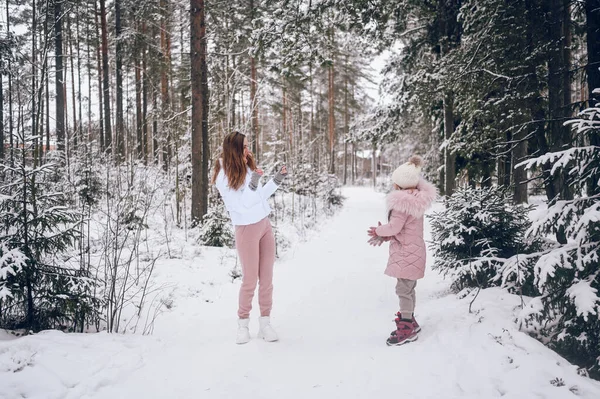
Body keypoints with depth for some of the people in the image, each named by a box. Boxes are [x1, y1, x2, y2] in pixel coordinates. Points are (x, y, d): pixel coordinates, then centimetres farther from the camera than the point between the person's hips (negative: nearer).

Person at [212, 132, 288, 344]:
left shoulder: (247, 166, 6)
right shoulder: (223, 176, -14)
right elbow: (241, 204, -18)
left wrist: (276, 180, 8)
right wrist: (252, 184, -27)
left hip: (265, 225, 7)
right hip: (247, 229, -6)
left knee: (267, 279, 7)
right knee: (250, 280, 1)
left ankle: (265, 323, 15)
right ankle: (243, 324, 18)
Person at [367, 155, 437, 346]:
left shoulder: (403, 202, -23)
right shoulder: (416, 199, 7)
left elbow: (394, 227, -22)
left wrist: (378, 231, -4)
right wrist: (385, 236, 3)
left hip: (406, 253, -10)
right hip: (414, 250, 10)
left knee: (404, 289, -2)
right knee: (408, 288, 20)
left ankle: (407, 330, 6)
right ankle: (409, 322, 33)